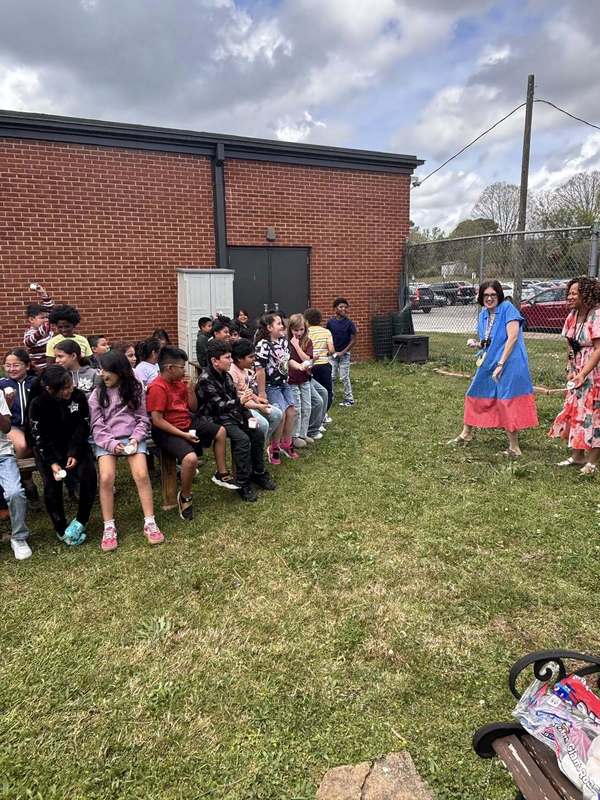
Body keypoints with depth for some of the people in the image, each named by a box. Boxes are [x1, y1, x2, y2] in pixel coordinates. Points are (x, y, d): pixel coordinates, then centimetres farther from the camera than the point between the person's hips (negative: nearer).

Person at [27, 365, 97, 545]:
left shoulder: (78, 396, -11)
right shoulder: (37, 404, -14)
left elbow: (83, 427, -6)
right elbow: (39, 437, -13)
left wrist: (74, 453, -16)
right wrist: (52, 462, -23)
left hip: (74, 444, 2)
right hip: (47, 449, -1)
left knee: (88, 475, -21)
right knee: (52, 484, -20)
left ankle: (81, 521, -3)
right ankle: (61, 531, -4)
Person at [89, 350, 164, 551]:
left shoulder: (135, 389, 6)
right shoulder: (97, 394, 5)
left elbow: (143, 419, 7)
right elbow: (97, 426, 0)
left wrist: (135, 438, -9)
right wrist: (112, 444, -15)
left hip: (132, 437, 0)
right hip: (106, 440, 0)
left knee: (142, 475, -21)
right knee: (106, 479, -22)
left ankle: (150, 523, -10)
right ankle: (109, 528, -9)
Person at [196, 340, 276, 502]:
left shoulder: (226, 375, 8)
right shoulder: (205, 380, -17)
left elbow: (235, 399, 16)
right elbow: (218, 406, -24)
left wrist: (248, 416, 5)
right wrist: (240, 401, -37)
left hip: (233, 415, 8)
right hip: (217, 419, -8)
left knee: (257, 434, -3)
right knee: (242, 439, -26)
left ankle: (258, 473, 13)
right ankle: (242, 484, -16)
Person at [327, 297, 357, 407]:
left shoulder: (349, 323, -7)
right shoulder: (330, 322, -1)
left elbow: (353, 340, -6)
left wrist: (343, 352, -11)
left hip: (344, 354, -2)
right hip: (332, 354, 2)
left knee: (344, 377, 0)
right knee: (332, 377, 6)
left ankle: (349, 399, 11)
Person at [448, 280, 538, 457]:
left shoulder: (507, 308, -10)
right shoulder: (483, 314, 12)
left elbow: (513, 337, -18)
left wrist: (500, 364, -21)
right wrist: (477, 344, -2)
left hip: (508, 364, -8)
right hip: (488, 363, 8)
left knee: (507, 402, -6)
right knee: (474, 395, 17)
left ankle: (514, 447, 6)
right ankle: (466, 435, 35)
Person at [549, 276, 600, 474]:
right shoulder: (573, 316, 5)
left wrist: (582, 374, -23)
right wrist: (570, 370, 0)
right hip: (577, 373, 8)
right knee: (573, 412, 11)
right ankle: (577, 456, 24)